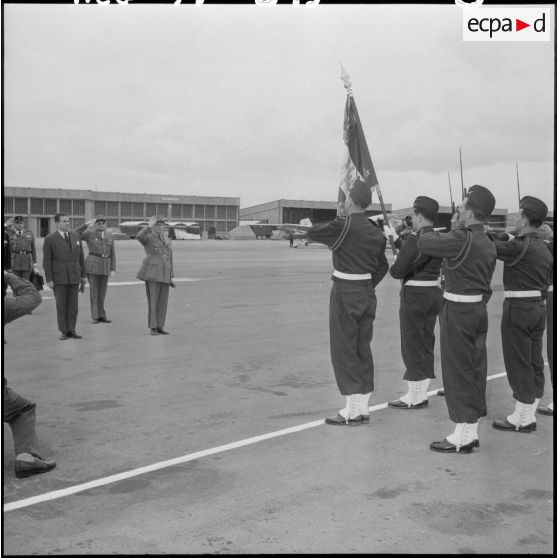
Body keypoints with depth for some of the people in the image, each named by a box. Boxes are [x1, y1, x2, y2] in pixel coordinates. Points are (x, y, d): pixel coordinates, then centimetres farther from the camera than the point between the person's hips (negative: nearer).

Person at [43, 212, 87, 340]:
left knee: (73, 305, 4)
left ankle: (71, 330, 11)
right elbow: (47, 261, -4)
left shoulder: (75, 237, 8)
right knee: (61, 305, 1)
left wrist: (83, 276, 10)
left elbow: (80, 258, 12)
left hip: (74, 277, 3)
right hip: (59, 278, -3)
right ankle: (63, 331, 8)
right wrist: (49, 280, -9)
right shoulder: (50, 240, -4)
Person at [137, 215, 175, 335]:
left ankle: (159, 327, 12)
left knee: (163, 301, 5)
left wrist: (171, 277, 15)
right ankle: (152, 327, 3)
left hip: (164, 275, 6)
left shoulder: (166, 240, 18)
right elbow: (139, 236, -28)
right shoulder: (148, 237, -1)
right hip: (152, 273, -6)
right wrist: (150, 225, -22)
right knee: (153, 300, -5)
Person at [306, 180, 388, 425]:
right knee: (363, 349, 12)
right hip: (367, 292, 7)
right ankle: (363, 408, 18)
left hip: (345, 293, -7)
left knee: (344, 350, -1)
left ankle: (352, 411, 2)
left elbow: (313, 233, -2)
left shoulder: (342, 226, -14)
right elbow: (382, 266, 14)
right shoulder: (375, 232, 7)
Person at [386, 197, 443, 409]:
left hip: (414, 296, -8)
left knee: (412, 346, 1)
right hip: (433, 293, 8)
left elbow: (398, 270, -18)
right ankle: (421, 393, 21)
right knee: (426, 344, 13)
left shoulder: (414, 239, -18)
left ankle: (414, 397, 8)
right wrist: (394, 238, 27)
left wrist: (392, 269, 4)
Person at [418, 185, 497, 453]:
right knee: (475, 369, 12)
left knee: (458, 372, -1)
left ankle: (462, 436, 5)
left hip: (458, 311, -8)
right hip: (479, 309, 8)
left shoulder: (462, 239, -19)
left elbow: (424, 243, -15)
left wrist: (431, 232, 6)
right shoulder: (488, 244, 9)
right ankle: (472, 431, 22)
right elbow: (485, 282, 13)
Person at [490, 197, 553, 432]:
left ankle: (522, 419, 6)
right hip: (539, 307, 9)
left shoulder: (518, 246, -16)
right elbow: (547, 280, 14)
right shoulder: (544, 249, 11)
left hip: (518, 308, -8)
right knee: (535, 362, 11)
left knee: (518, 364, -1)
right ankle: (529, 414, 20)